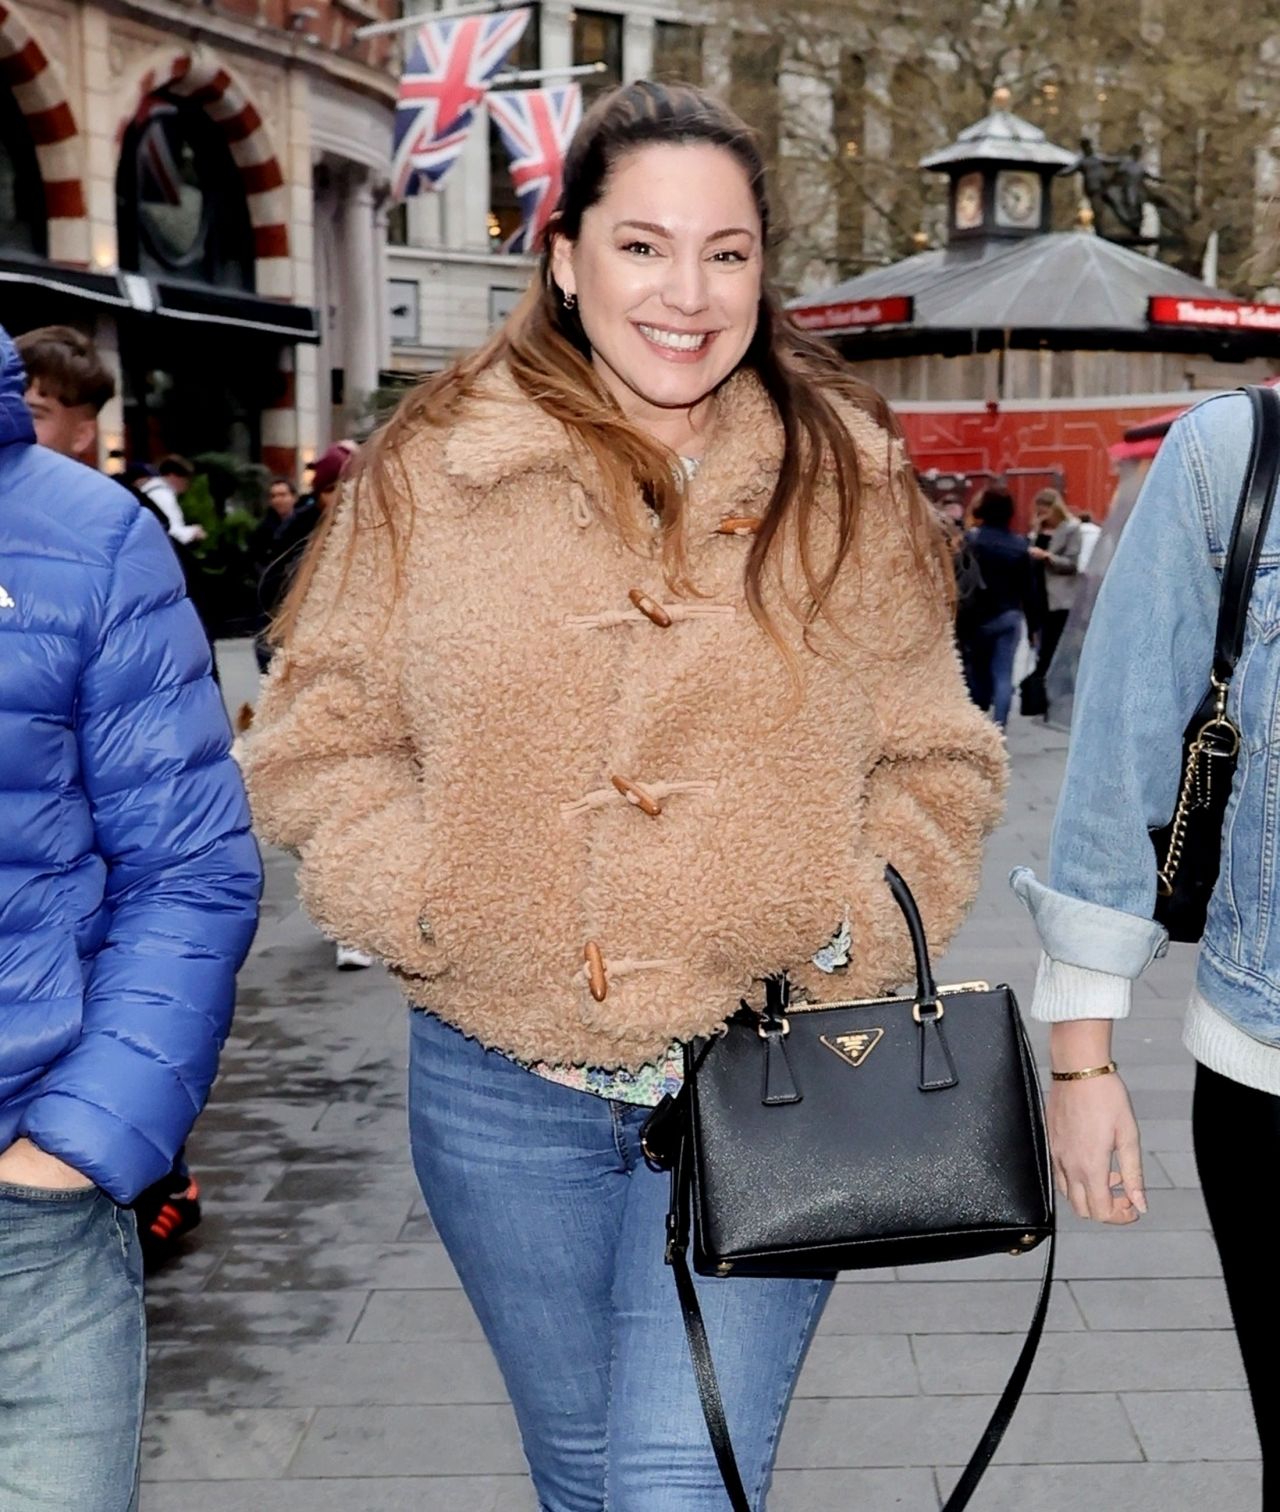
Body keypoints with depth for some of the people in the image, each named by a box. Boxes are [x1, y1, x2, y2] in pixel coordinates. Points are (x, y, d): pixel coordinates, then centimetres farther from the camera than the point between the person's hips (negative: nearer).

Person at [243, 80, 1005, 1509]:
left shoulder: (850, 484, 0)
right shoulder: (429, 477, -2)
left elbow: (937, 763, 5)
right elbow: (316, 740, 3)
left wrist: (847, 936, -10)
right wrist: (423, 904, -12)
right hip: (502, 1092, 2)